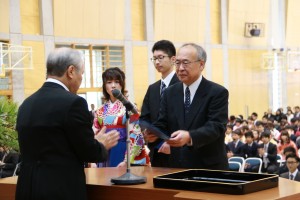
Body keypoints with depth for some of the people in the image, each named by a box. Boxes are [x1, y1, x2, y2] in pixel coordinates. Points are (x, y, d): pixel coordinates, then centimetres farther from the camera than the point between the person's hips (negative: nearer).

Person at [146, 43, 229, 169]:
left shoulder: (217, 92, -8)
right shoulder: (169, 93, 8)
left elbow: (216, 127, -19)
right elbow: (163, 124, 5)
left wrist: (189, 137, -36)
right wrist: (153, 133, -19)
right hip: (177, 167, 4)